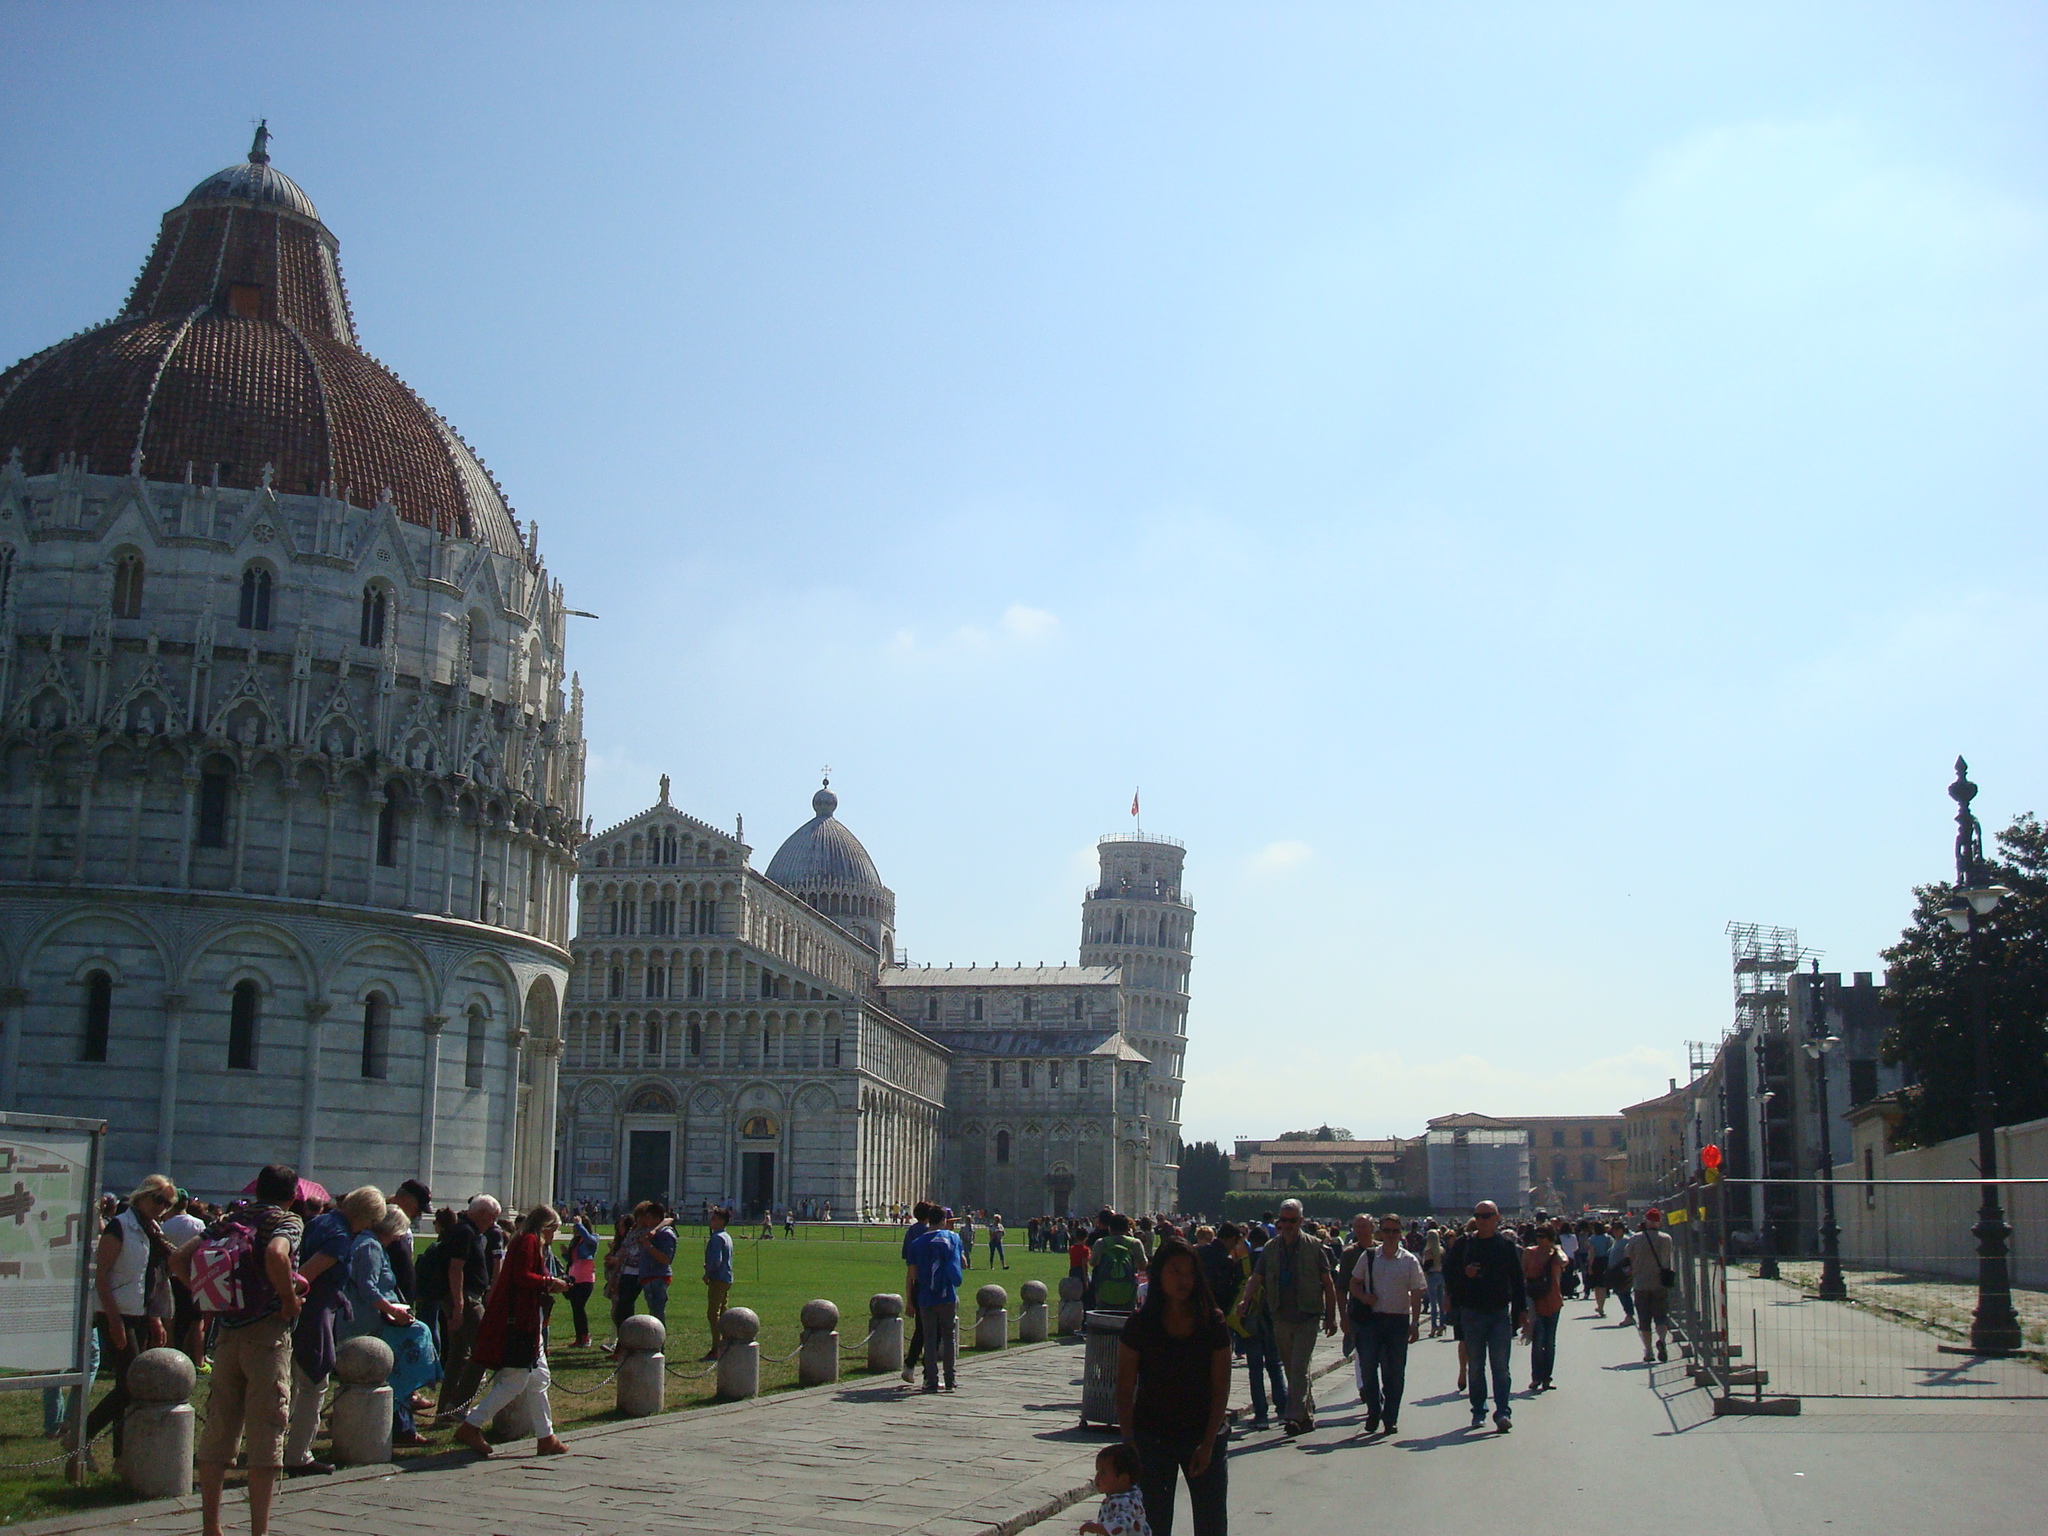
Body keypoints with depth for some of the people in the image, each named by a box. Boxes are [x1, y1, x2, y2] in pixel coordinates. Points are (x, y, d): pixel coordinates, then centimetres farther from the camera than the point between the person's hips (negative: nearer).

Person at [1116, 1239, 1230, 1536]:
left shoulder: (1213, 1323, -3)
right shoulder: (1141, 1325, -6)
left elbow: (1221, 1387, -2)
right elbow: (1124, 1389, -4)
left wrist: (1208, 1443, -8)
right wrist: (1129, 1444, -10)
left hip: (1204, 1438, 1)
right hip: (1152, 1440, -1)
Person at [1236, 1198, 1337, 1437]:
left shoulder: (1314, 1248, -2)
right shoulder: (1270, 1248, 6)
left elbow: (1328, 1284, 1)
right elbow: (1256, 1278, 3)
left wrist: (1331, 1316, -2)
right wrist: (1247, 1299, -16)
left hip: (1307, 1318, -4)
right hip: (1280, 1318, 4)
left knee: (1298, 1368, -12)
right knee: (1292, 1369, 11)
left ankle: (1295, 1415, -13)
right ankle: (1308, 1413, 23)